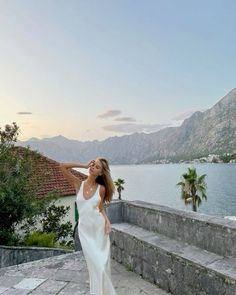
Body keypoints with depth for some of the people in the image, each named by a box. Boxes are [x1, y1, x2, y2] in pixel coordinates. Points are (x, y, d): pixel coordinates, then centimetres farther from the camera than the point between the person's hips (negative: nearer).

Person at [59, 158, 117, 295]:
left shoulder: (101, 188, -3)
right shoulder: (79, 184, -3)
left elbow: (101, 209, 6)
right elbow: (63, 166, -9)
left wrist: (107, 221, -12)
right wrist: (85, 165, -7)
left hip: (99, 228, 1)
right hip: (85, 230, 0)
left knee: (103, 263, 8)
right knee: (95, 264, 3)